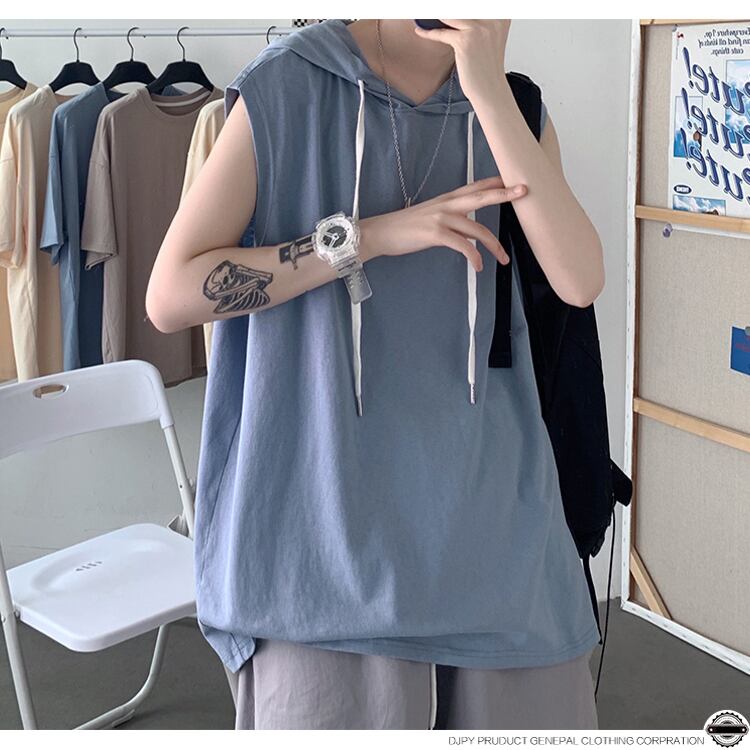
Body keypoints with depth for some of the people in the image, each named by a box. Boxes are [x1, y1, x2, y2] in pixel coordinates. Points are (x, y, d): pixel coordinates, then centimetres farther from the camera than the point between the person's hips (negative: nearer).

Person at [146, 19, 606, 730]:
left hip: (490, 502, 4)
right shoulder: (287, 86, -4)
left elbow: (580, 281, -11)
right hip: (330, 503, -3)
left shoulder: (513, 110, 6)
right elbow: (169, 295, -10)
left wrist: (489, 91, -16)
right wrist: (370, 236, -16)